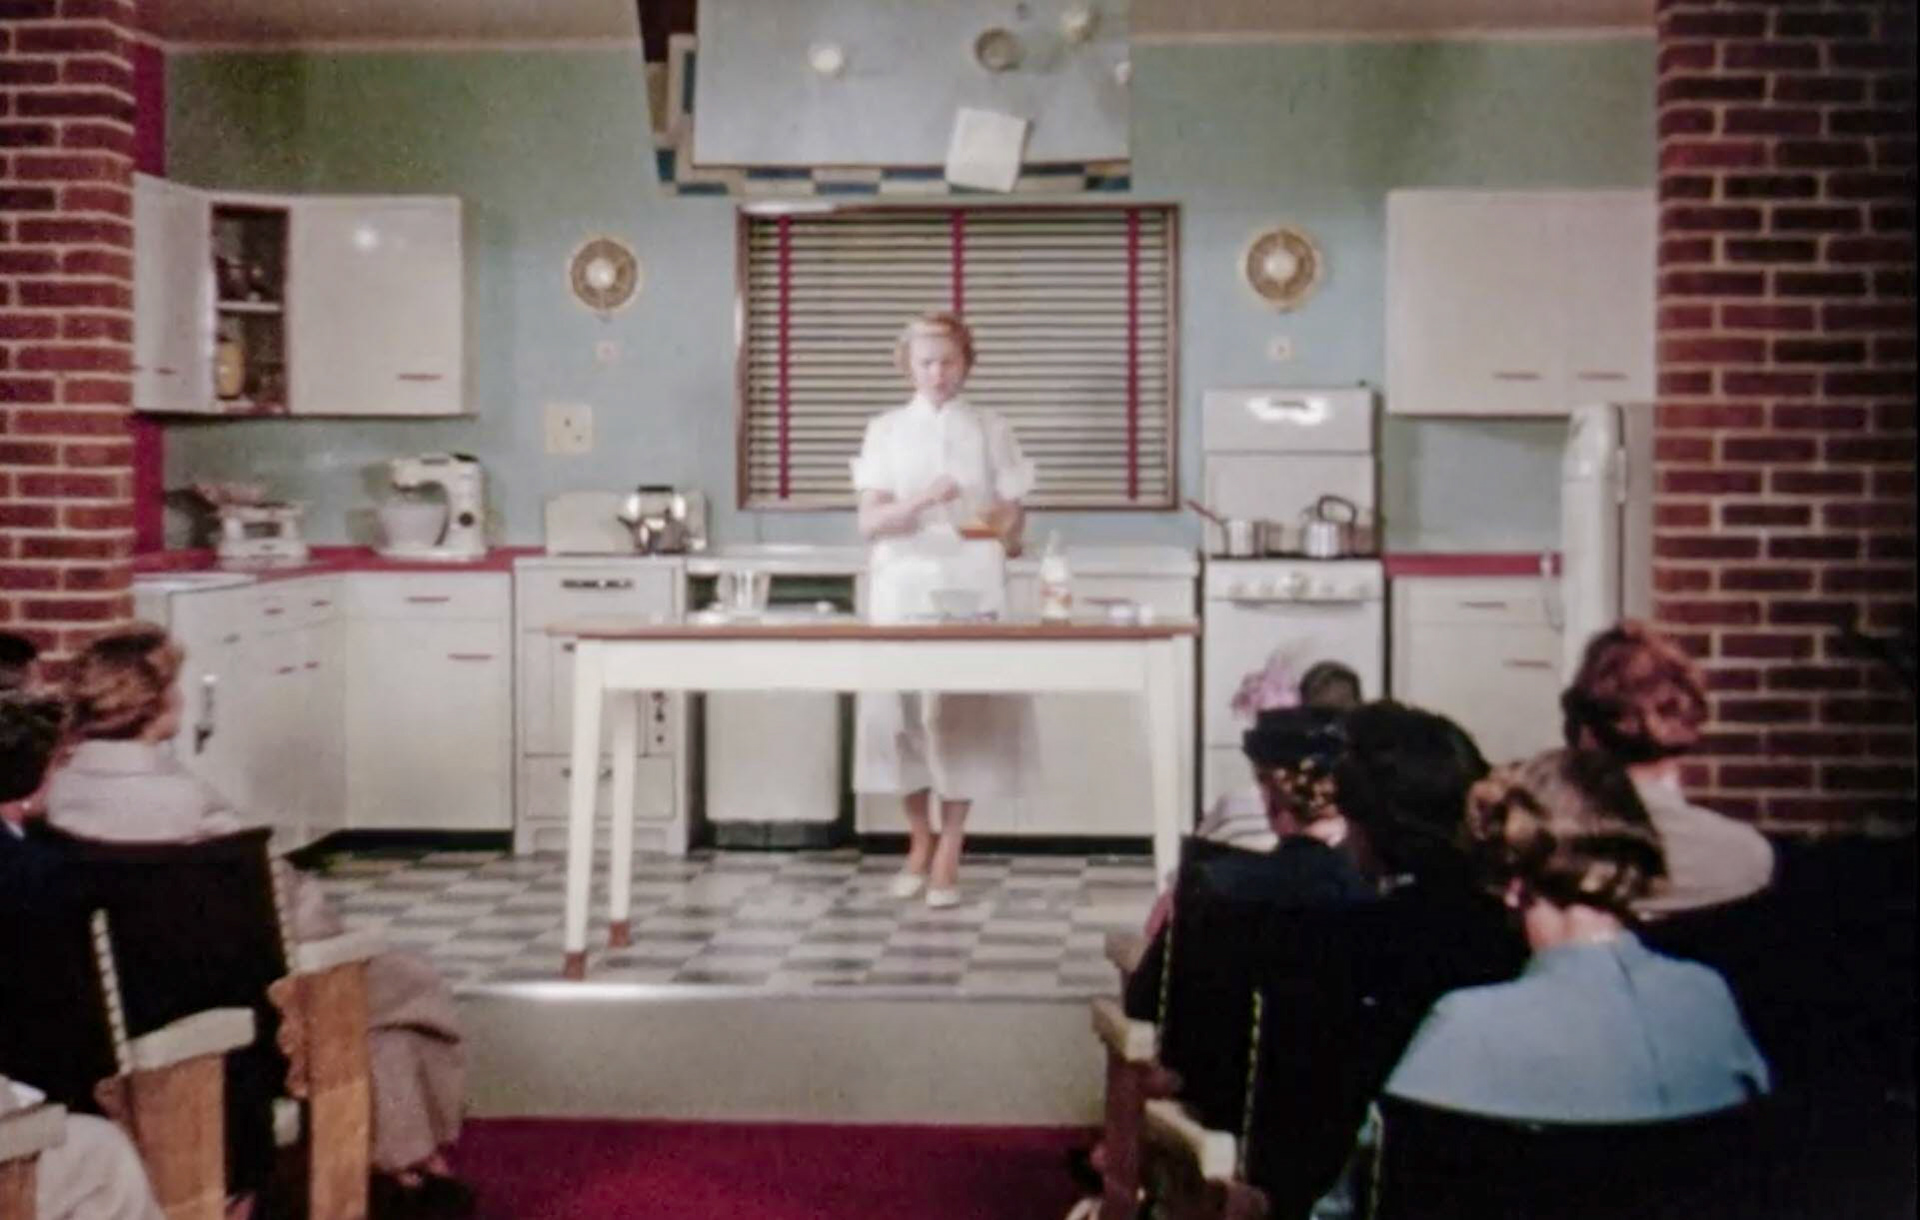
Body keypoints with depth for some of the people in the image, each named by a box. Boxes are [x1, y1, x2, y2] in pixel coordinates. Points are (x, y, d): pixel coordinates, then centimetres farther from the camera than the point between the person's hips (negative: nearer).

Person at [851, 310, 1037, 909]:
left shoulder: (991, 431, 7)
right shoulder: (886, 431, 6)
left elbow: (1014, 525, 6)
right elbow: (870, 523, -3)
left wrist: (1003, 525, -18)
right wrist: (920, 501, -20)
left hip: (970, 588, -1)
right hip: (903, 586, 1)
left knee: (965, 710, -5)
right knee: (901, 707, 0)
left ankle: (948, 856, 0)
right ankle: (920, 841, 17)